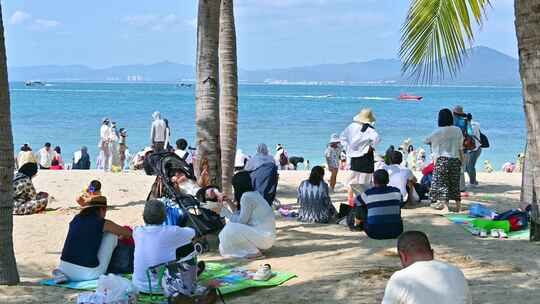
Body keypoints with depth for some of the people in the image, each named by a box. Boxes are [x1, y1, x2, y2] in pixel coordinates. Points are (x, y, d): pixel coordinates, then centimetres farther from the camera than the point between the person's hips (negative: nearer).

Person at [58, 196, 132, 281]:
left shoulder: (76, 219, 11)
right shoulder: (103, 223, -3)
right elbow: (128, 233, 13)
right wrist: (122, 237, 37)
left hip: (65, 269, 6)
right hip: (87, 274, -5)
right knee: (112, 235, 10)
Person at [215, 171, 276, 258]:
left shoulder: (247, 197, -17)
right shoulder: (254, 194, 11)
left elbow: (241, 221, -14)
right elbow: (241, 217, 14)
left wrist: (224, 210, -6)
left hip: (265, 238, -10)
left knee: (230, 230, -18)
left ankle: (255, 252, -6)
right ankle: (255, 248, 10)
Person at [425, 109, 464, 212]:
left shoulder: (438, 132, -6)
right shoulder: (457, 130, 4)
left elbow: (427, 140, 7)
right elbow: (461, 148, 8)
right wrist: (461, 160, 16)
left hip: (442, 159, -4)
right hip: (455, 160, 4)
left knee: (441, 183, 0)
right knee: (455, 183, 13)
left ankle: (444, 203, -11)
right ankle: (458, 205, 16)